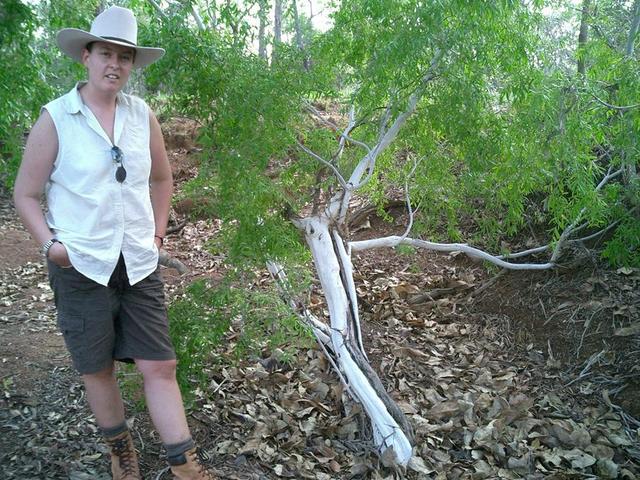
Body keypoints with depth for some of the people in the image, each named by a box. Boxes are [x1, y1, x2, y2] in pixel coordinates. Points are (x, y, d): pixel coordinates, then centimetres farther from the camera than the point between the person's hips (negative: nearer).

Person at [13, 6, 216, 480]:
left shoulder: (142, 115, 1)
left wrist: (157, 231, 12)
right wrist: (51, 243, -12)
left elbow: (162, 178, 17)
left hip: (139, 264, 2)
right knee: (98, 369, 12)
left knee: (159, 366, 4)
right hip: (81, 266, -2)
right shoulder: (55, 118, -8)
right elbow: (25, 195, -2)